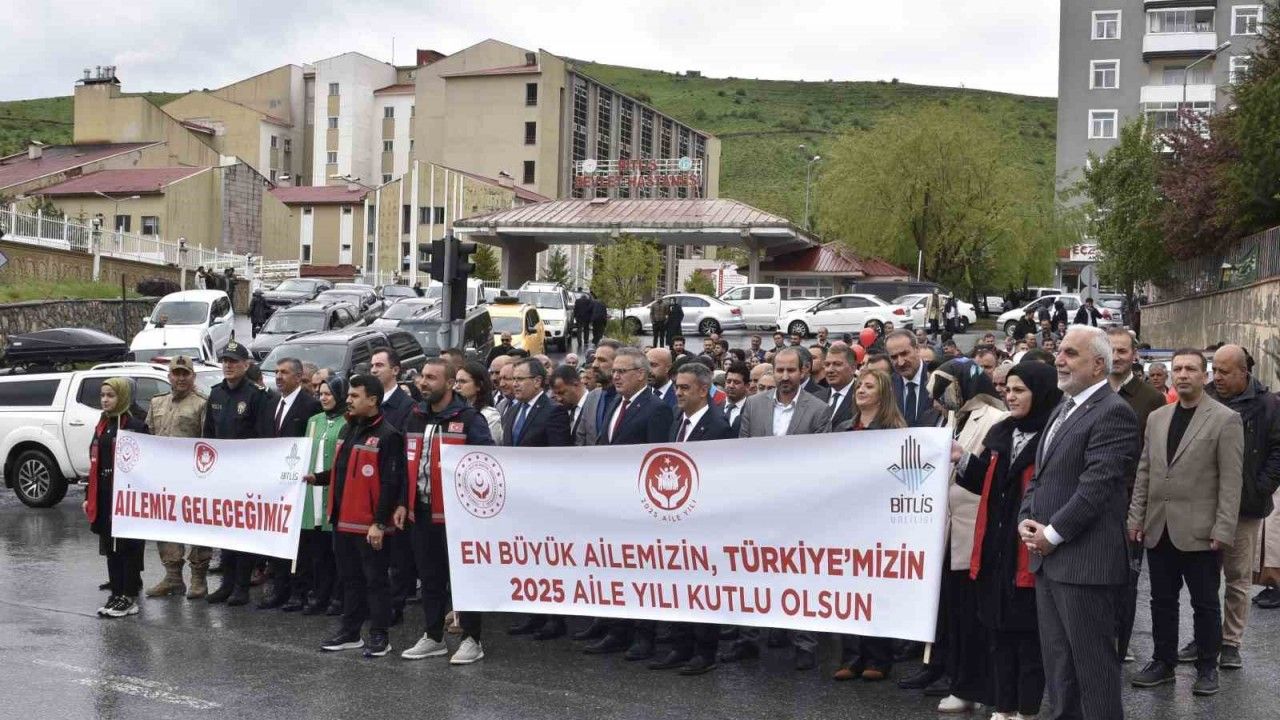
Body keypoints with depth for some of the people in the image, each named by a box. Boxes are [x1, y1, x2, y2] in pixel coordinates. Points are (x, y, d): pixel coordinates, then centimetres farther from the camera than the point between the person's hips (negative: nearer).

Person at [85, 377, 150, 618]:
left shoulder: (135, 426, -8)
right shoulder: (102, 426, 15)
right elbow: (94, 464, 18)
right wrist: (89, 496, 15)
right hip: (104, 496, 7)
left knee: (128, 547, -2)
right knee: (109, 546, 12)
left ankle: (129, 597, 4)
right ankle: (117, 593, 20)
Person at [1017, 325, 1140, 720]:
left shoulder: (1113, 413, -13)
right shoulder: (1062, 409, 17)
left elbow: (1096, 485, -20)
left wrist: (1052, 534, -15)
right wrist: (1026, 518, 3)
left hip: (1084, 560, -9)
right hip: (1048, 557, 9)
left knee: (1093, 664, -1)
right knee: (1056, 660, 17)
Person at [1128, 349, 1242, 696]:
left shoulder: (1225, 420, -6)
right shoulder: (1157, 417, 11)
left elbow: (1230, 480, -9)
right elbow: (1144, 471, 13)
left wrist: (1223, 530, -14)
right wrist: (1136, 516, 7)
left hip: (1199, 532, -5)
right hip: (1159, 529, 5)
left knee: (1205, 603, 8)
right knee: (1162, 600, 13)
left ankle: (1207, 667, 21)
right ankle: (1163, 662, 24)